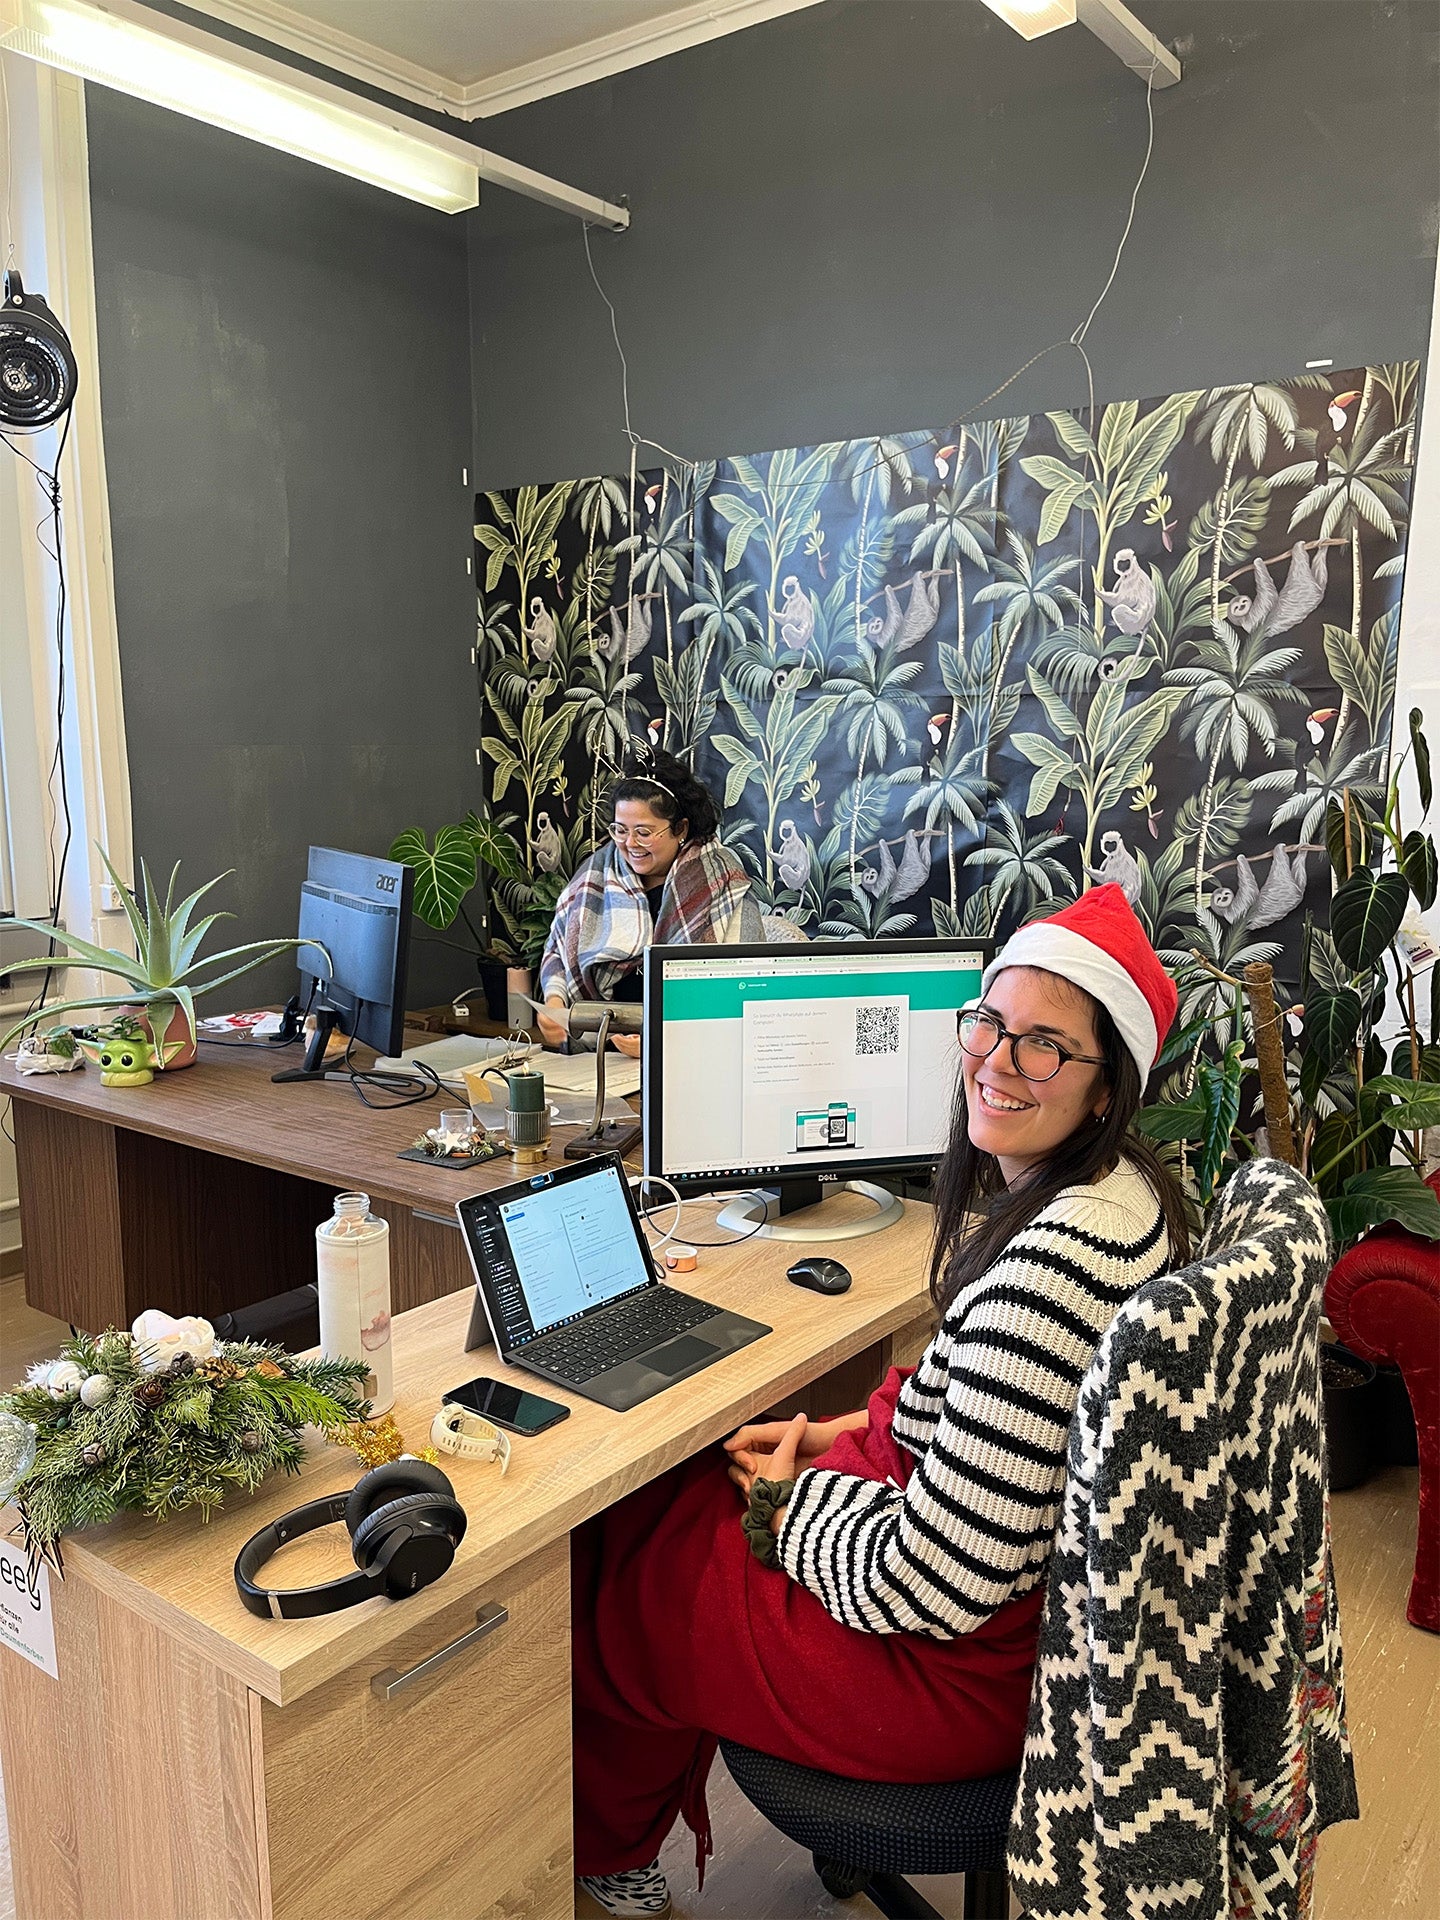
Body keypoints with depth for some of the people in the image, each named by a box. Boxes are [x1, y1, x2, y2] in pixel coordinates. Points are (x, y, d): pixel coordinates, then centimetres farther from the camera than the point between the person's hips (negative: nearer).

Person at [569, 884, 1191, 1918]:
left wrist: (792, 1500, -13)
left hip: (964, 1668, -9)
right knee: (670, 1486, 18)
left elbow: (936, 1583, -31)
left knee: (612, 1577, 10)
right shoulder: (1119, 1191, -3)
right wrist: (854, 1432, 4)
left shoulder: (1049, 1266, -36)